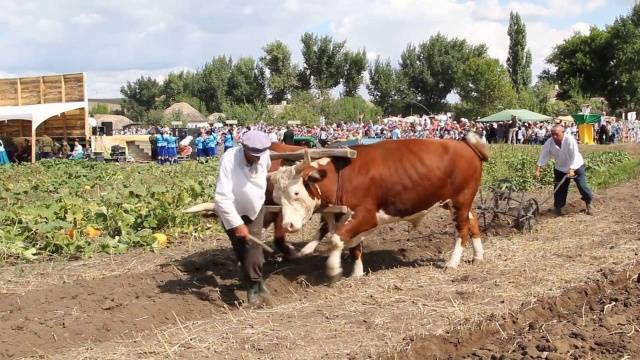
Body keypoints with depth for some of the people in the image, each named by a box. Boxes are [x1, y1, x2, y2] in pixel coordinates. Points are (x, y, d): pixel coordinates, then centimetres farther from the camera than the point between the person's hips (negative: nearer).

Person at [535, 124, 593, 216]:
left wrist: (571, 170, -39)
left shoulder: (570, 140, -28)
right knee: (559, 188, 4)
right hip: (560, 169, 3)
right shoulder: (549, 143, -17)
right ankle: (558, 207, 17)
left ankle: (588, 204, 17)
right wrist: (538, 169, -28)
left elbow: (575, 156, -31)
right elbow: (543, 156, -17)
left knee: (582, 186, -3)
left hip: (576, 167, -3)